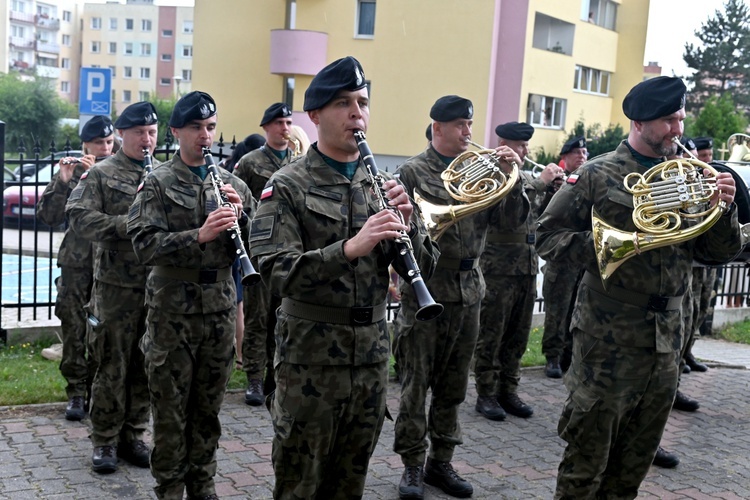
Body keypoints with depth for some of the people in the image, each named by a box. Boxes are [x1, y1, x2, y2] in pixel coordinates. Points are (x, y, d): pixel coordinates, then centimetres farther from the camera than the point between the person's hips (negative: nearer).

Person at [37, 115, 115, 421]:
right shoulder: (71, 172, 5)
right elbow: (48, 217, -1)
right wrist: (62, 182, -14)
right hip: (77, 261, 1)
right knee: (74, 330, 3)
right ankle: (77, 393, 13)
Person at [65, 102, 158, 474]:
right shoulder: (101, 174, 1)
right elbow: (79, 216, -10)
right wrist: (125, 225, -21)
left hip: (158, 286, 4)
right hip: (116, 286, -3)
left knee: (145, 367, 10)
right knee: (112, 366, 3)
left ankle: (133, 437, 23)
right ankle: (105, 441, 17)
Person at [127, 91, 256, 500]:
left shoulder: (232, 183, 9)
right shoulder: (158, 183, -3)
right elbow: (144, 244, -15)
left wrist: (241, 215, -12)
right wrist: (199, 235, -28)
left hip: (220, 308, 4)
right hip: (173, 309, -3)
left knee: (208, 407, 14)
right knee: (170, 409, 6)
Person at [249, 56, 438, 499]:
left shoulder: (384, 184, 7)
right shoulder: (288, 186, -8)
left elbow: (422, 268, 4)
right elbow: (277, 273, -20)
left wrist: (406, 223, -16)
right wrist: (350, 248, -32)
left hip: (373, 355, 5)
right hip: (310, 357, -4)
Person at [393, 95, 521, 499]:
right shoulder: (414, 171, -3)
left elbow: (513, 219, 4)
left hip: (469, 290, 5)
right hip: (425, 290, -4)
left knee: (452, 387, 13)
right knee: (415, 385, 3)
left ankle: (441, 461, 25)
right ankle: (413, 466, 16)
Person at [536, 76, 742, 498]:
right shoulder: (598, 175, -5)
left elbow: (720, 253, 8)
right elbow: (548, 237, -5)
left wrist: (724, 208, -11)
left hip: (668, 335, 5)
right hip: (609, 333, -5)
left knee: (635, 462, 17)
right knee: (589, 453, 5)